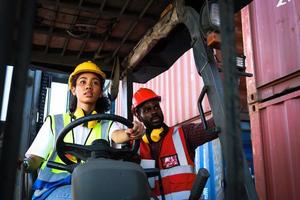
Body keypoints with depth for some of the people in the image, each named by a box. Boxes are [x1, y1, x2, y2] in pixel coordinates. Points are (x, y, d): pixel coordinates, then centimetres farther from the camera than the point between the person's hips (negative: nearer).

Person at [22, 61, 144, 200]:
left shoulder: (107, 125, 18)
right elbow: (35, 158, 11)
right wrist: (22, 163, -13)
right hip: (54, 188, -1)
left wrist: (130, 132, -30)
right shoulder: (54, 122, 18)